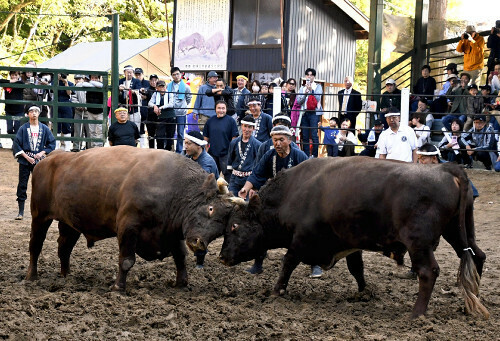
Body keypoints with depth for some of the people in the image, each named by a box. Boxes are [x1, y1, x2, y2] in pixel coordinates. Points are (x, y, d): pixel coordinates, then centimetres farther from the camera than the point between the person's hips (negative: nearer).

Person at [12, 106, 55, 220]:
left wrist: (42, 153, -6)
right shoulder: (23, 128, 0)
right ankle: (21, 212, 6)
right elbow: (16, 144, -2)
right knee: (22, 185, 0)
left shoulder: (45, 129, 5)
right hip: (25, 161, -1)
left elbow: (52, 143, 8)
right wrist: (27, 157, -10)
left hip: (39, 161, 1)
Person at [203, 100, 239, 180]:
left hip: (225, 153, -4)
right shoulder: (210, 121, 7)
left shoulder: (230, 121, -4)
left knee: (227, 174, -4)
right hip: (212, 153, 4)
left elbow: (234, 138, -4)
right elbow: (206, 137, 14)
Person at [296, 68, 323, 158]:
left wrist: (311, 90, -15)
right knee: (305, 136, 1)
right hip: (304, 113, 3)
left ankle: (314, 155, -9)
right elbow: (298, 101, 6)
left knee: (314, 135, -12)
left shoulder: (318, 87, 9)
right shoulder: (302, 88, 17)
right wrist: (305, 93, -8)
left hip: (314, 113, -3)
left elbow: (318, 98, -5)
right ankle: (306, 155, 5)